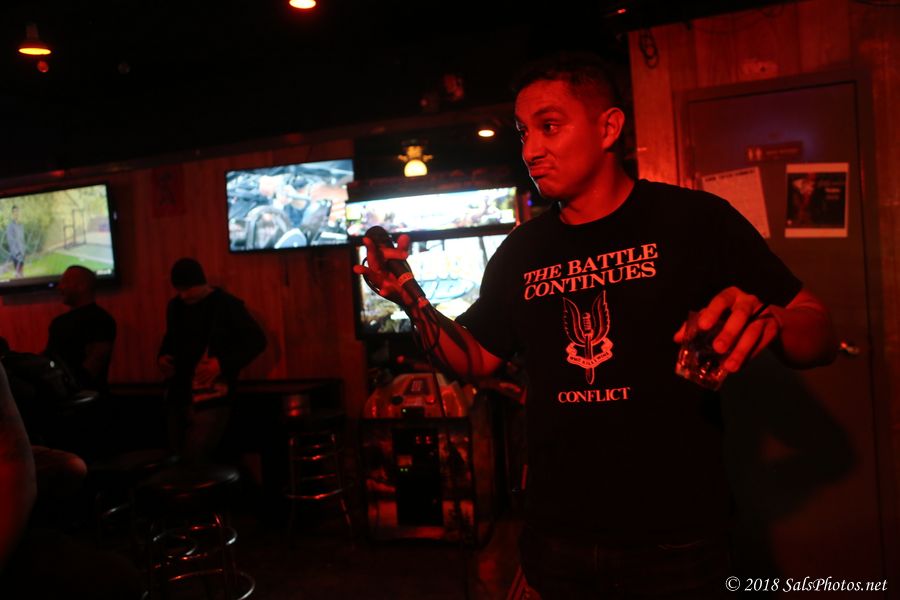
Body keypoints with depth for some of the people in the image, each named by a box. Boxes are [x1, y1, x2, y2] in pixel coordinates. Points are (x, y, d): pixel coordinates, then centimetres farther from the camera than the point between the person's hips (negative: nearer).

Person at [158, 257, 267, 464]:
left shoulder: (227, 304, -9)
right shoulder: (175, 306, 10)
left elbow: (257, 341, -9)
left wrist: (223, 363, -18)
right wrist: (163, 356, 7)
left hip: (211, 399, -6)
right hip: (178, 397, 6)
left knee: (194, 462, -11)